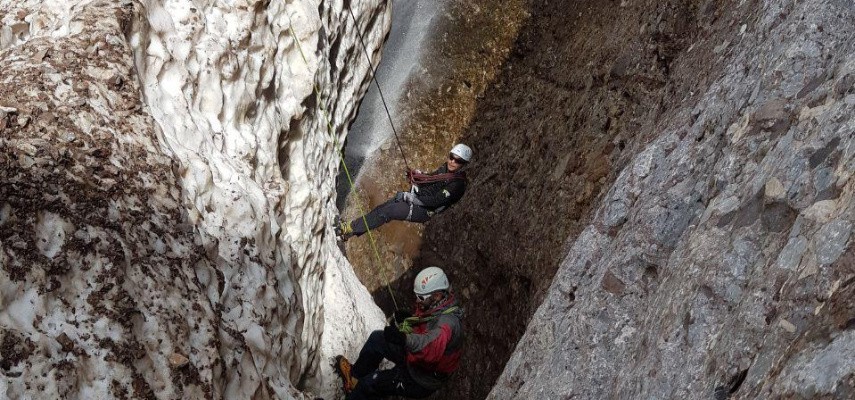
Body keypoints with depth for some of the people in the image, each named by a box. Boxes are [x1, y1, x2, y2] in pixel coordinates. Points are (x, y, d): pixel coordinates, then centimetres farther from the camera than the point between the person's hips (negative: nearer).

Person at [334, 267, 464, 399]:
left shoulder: (448, 321, -32)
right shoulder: (433, 310, -2)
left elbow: (433, 346, -52)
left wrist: (404, 339, -66)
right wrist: (405, 321, -9)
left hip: (420, 382, -9)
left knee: (369, 383, -10)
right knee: (376, 338, 12)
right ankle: (355, 374, 28)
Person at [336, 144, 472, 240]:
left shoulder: (457, 184, -22)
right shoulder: (446, 168, 4)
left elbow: (435, 201, -25)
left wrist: (408, 197, -22)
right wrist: (417, 175, 3)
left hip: (423, 211, -8)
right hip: (414, 196, 8)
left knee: (386, 212, -18)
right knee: (380, 208, -3)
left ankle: (350, 229, -9)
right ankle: (352, 229, 3)